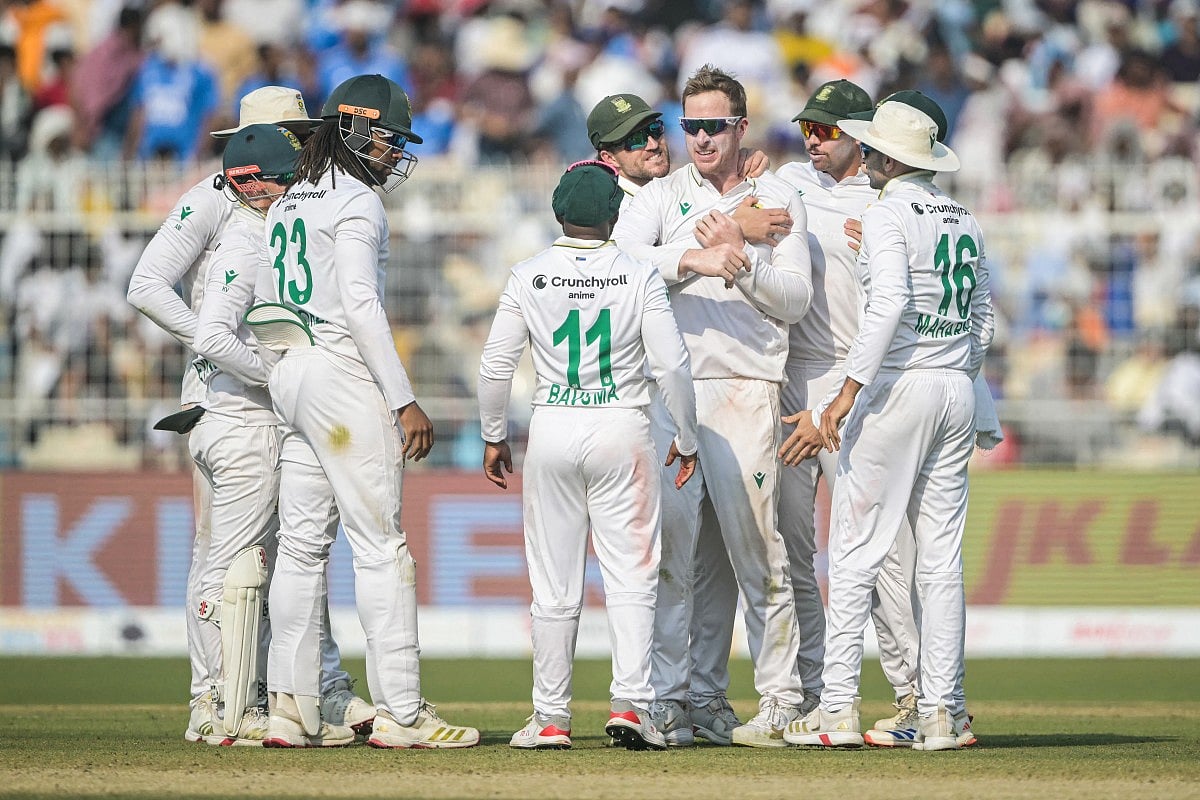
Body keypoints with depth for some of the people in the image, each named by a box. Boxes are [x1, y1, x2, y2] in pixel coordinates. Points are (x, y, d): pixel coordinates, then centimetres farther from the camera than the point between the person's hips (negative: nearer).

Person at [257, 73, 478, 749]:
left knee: (302, 543, 9)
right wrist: (405, 401, -19)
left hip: (289, 376, 9)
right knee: (381, 542, -8)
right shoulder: (357, 201, -9)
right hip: (343, 373, -9)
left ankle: (292, 709, 7)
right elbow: (360, 305, -18)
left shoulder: (288, 203, 18)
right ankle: (401, 712, -11)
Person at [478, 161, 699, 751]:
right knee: (630, 575, 3)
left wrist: (494, 437, 13)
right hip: (622, 430, -1)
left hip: (552, 431, 1)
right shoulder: (640, 277, -5)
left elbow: (495, 365, 0)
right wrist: (687, 440, 5)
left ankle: (551, 719, 9)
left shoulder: (528, 277, -1)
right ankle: (630, 704, -9)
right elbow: (671, 364, -7)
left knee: (553, 586, 7)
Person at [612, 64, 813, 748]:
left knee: (756, 551, -7)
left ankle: (780, 700, -5)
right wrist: (692, 260, -19)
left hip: (745, 390, -2)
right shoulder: (662, 197, 13)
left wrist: (741, 260, -12)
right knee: (678, 551, 3)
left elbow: (795, 300, 3)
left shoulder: (778, 200, 10)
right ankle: (695, 700, 9)